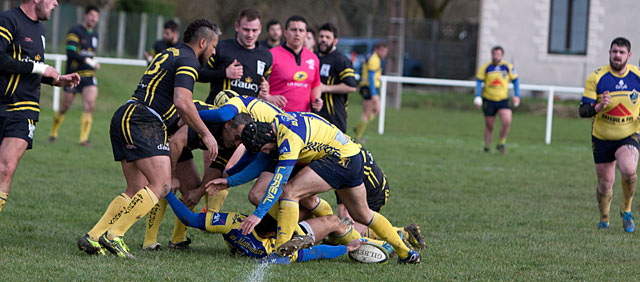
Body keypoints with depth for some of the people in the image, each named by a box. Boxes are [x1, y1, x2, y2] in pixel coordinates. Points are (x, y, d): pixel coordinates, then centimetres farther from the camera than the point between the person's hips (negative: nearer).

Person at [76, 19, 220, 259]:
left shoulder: (169, 54, 25)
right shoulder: (188, 61, -5)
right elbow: (182, 103, -18)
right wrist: (205, 134, -10)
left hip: (125, 116, 10)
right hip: (143, 122, -10)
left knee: (136, 192, 9)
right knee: (161, 186, -14)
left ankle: (92, 237, 2)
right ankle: (113, 235, -19)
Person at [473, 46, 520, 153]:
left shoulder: (508, 67, 1)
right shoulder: (485, 68, -3)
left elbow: (515, 81, 10)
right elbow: (479, 82, -1)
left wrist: (517, 96, 2)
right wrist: (477, 96, -13)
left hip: (503, 100, 0)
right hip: (488, 100, 0)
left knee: (507, 121, -19)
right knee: (489, 125, 4)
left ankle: (501, 144, 0)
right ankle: (487, 147, 20)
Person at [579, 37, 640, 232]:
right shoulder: (596, 77, -9)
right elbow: (583, 111, -10)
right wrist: (599, 107, -30)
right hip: (602, 138, 0)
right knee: (605, 184, 4)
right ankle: (604, 220, 32)